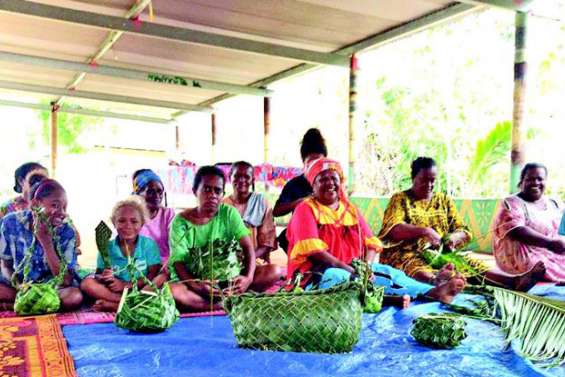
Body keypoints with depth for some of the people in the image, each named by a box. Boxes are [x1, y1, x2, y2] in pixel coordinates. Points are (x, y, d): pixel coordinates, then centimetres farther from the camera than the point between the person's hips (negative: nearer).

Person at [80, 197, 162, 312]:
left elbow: (154, 275, -9)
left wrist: (126, 285, -17)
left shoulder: (149, 245, -2)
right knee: (87, 283, -18)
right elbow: (99, 274, 3)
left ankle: (113, 305, -29)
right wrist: (103, 277, -22)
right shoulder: (107, 247, 3)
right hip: (114, 291, 2)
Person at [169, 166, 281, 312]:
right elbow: (178, 262, -12)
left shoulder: (229, 213, 2)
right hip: (196, 282, -2)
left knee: (273, 271, -17)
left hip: (230, 279, 2)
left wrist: (249, 277, -26)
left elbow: (247, 247, -6)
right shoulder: (181, 222, -4)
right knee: (171, 290, -36)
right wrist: (195, 286, -32)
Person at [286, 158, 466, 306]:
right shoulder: (306, 209, -2)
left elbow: (371, 244, 10)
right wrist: (351, 270, -22)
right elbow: (314, 251, -16)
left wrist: (367, 266, -13)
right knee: (340, 277, -38)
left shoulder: (350, 210, 17)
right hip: (315, 274, -7)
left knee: (388, 271, -17)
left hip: (351, 269, 7)